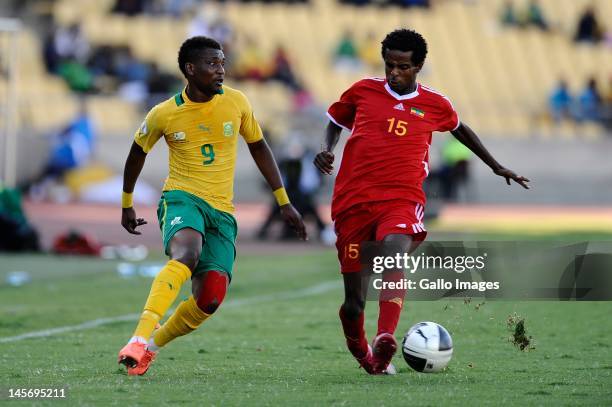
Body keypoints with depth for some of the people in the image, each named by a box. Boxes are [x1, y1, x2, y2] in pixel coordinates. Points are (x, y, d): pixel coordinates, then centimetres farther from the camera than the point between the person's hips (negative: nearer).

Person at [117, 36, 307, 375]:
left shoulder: (236, 102, 2)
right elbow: (138, 152, 14)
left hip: (222, 211, 3)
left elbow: (258, 147, 15)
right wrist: (127, 205, 24)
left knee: (210, 298, -14)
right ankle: (140, 338, -41)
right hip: (182, 198, -3)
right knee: (187, 254, -37)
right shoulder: (164, 114, -4)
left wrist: (284, 202, 14)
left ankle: (152, 345, 8)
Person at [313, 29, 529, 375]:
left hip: (403, 200, -1)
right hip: (354, 200, 1)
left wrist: (497, 167, 38)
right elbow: (336, 122, 26)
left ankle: (384, 342, -51)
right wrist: (327, 151, 5)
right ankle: (361, 352, 30)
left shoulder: (435, 105, 10)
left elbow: (459, 129, 31)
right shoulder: (363, 91, 8)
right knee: (354, 303, -2)